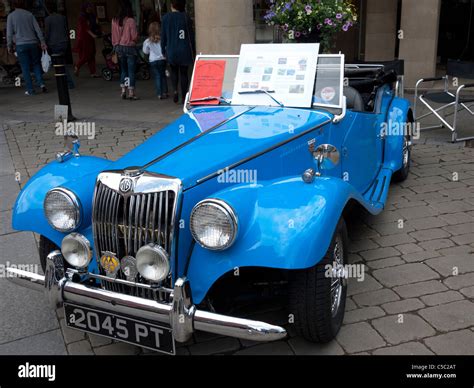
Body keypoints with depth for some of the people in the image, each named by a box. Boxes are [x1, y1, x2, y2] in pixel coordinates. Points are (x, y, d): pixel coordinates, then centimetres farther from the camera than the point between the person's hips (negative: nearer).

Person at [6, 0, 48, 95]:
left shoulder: (11, 16, 1)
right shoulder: (29, 14, 7)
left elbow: (9, 33, -2)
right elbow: (37, 29, 1)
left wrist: (9, 46, 5)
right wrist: (42, 42, 2)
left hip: (21, 45, -2)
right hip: (33, 43, 2)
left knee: (25, 68, 3)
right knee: (36, 64, 13)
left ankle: (30, 90, 2)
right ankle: (41, 83, -6)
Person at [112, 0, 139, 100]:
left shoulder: (114, 21, 0)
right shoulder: (131, 21, -14)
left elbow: (113, 36, 6)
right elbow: (134, 36, -11)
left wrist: (115, 47, 16)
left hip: (119, 48, 5)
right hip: (130, 47, -5)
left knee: (123, 70, 15)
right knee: (131, 71, 2)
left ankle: (123, 90, 12)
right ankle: (131, 93, 2)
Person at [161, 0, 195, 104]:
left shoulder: (166, 18, -1)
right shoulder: (186, 17, -3)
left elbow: (163, 36, 3)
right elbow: (191, 35, 1)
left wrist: (163, 50, 13)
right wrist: (193, 50, 10)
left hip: (171, 50, 1)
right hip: (184, 51, -1)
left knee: (174, 71, 18)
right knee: (184, 73, 8)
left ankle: (175, 90, -4)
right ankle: (184, 97, 8)